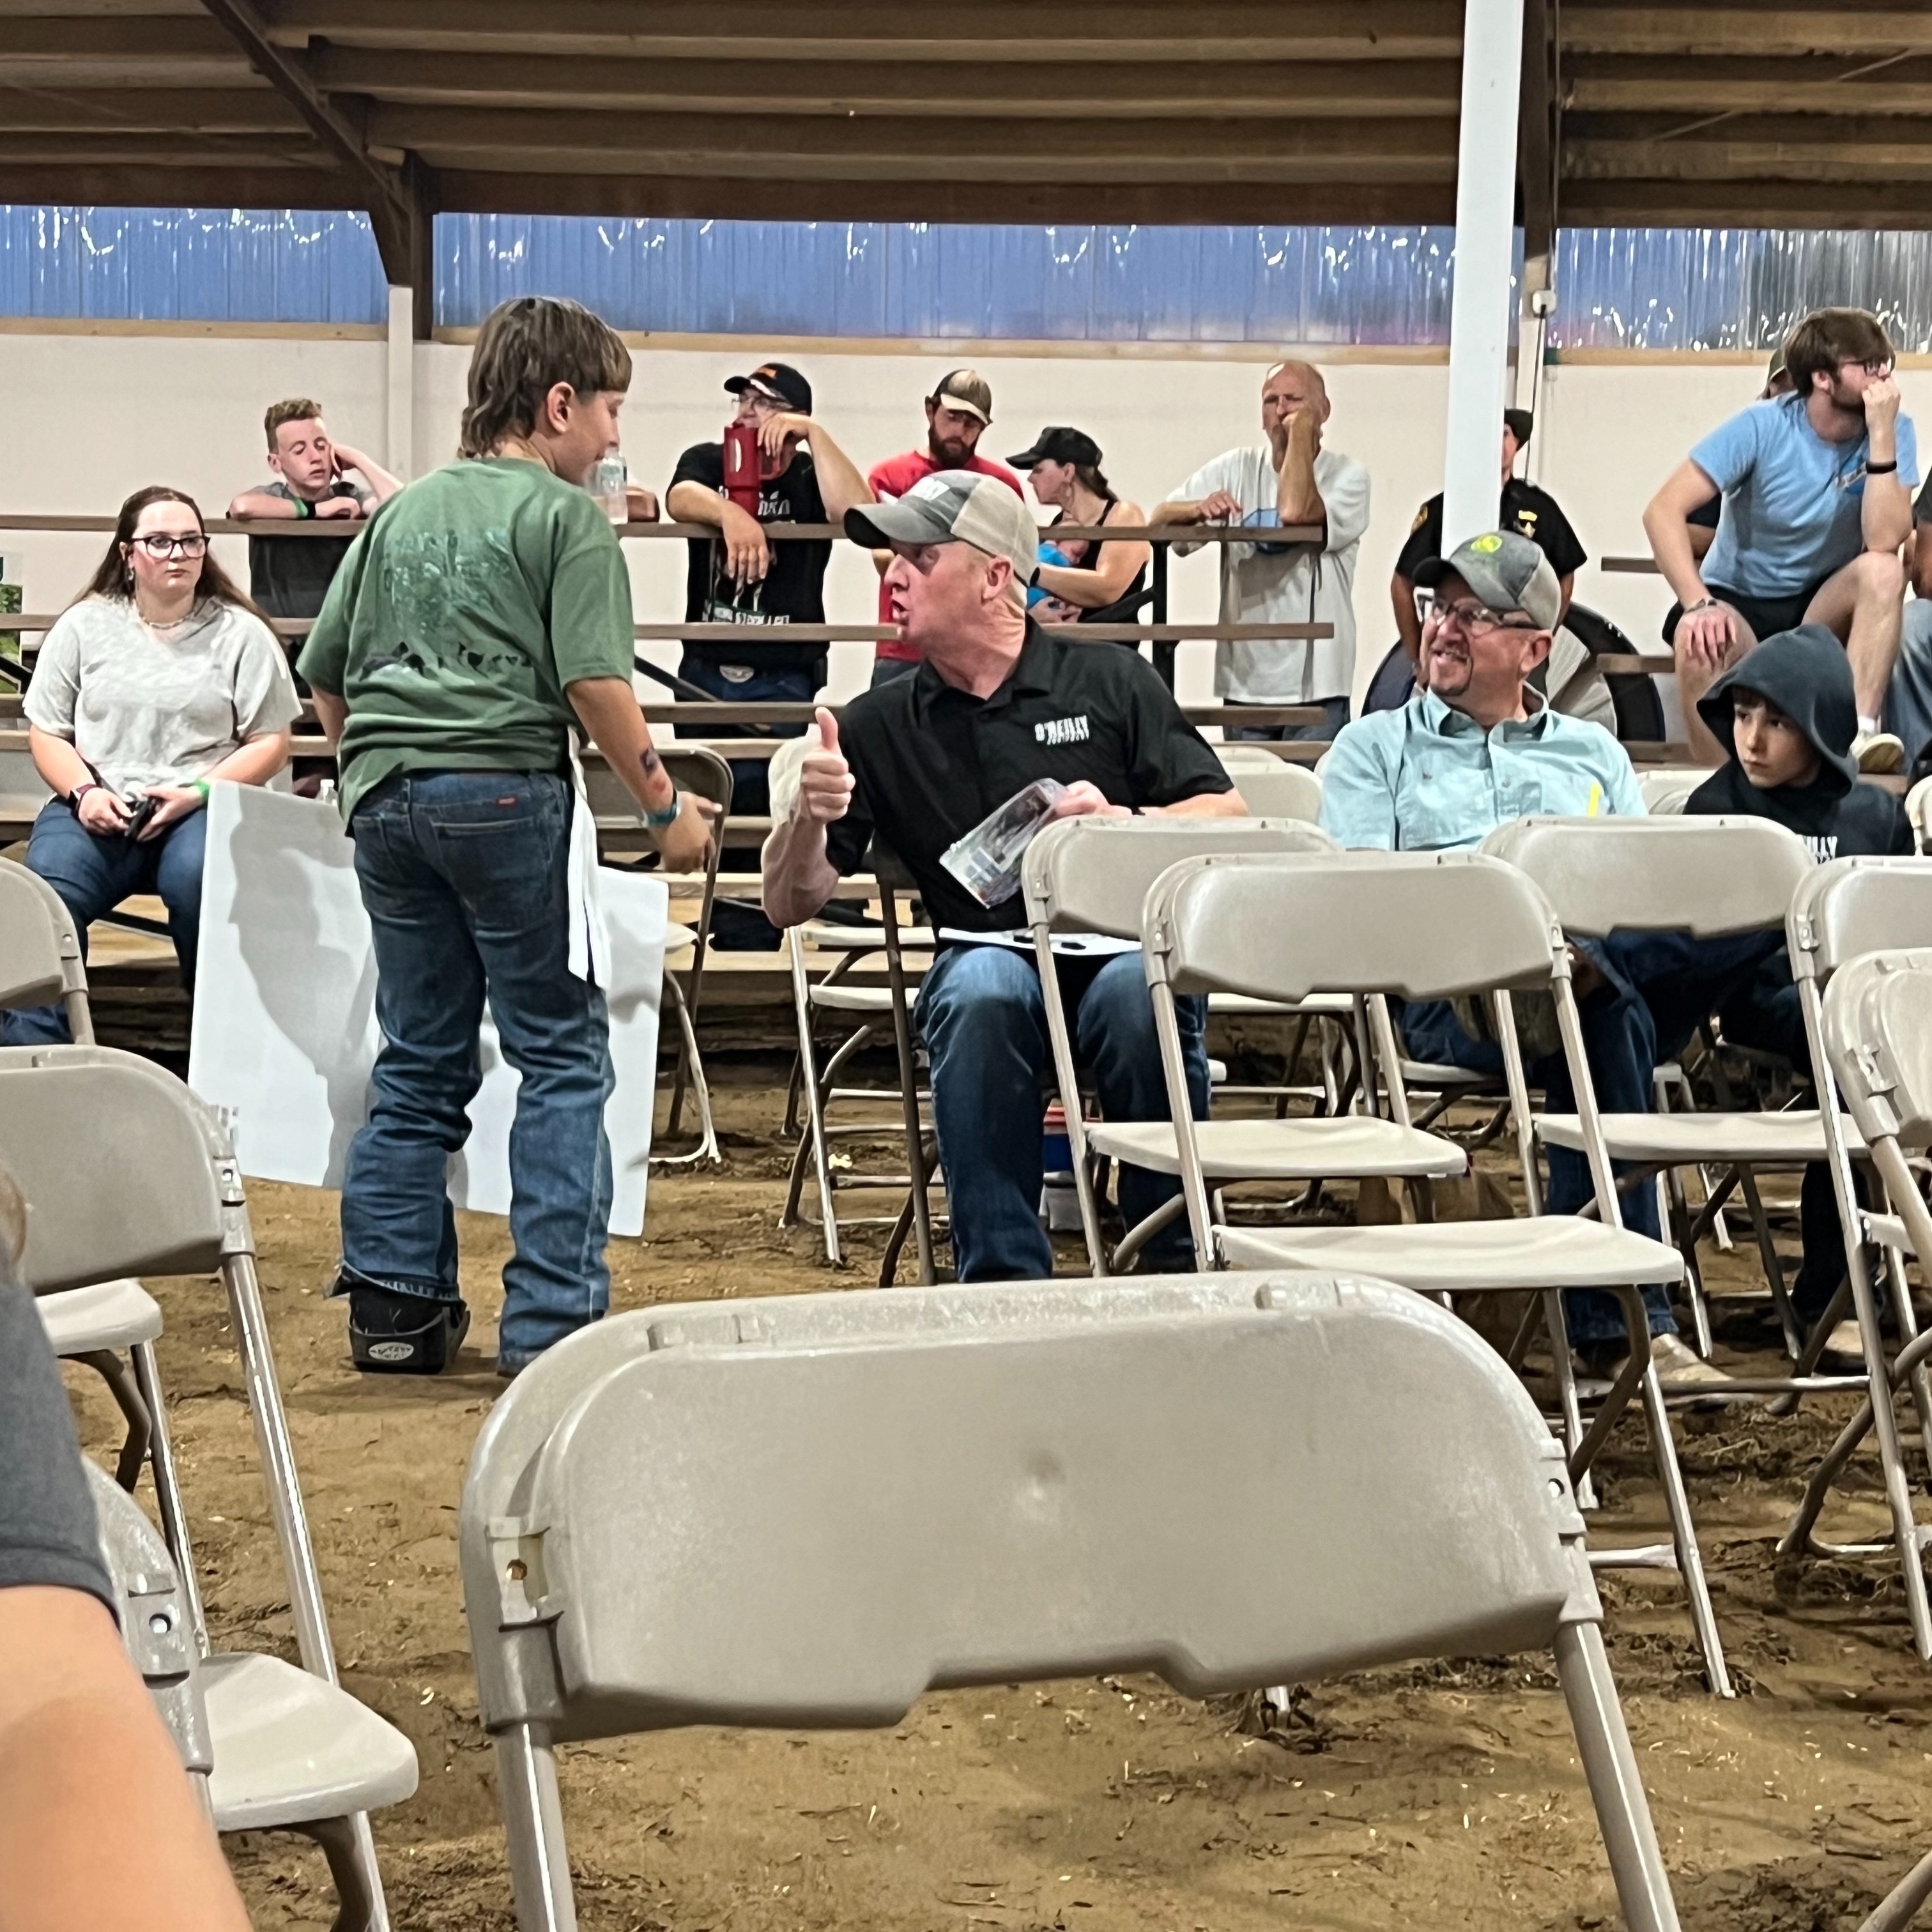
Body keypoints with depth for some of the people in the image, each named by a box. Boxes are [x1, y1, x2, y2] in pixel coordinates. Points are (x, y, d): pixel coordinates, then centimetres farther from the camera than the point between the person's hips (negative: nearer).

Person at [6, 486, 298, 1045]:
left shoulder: (240, 633, 9)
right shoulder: (85, 626, 13)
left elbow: (270, 742, 5)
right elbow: (46, 733, 13)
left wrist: (196, 794, -10)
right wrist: (85, 792, -7)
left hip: (201, 809, -1)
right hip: (97, 810, 1)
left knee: (198, 879, -36)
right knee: (46, 889, -30)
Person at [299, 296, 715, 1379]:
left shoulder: (404, 512, 17)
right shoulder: (565, 515, -2)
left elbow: (326, 672, 19)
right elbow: (593, 682, -12)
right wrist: (666, 804, -5)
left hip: (387, 799, 6)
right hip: (507, 792, -6)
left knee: (419, 1059, 14)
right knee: (564, 1058, 1)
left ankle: (393, 1305, 13)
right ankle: (552, 1322, -2)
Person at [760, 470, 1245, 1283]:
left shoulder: (1113, 682, 8)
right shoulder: (878, 726, 12)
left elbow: (1227, 817, 5)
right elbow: (791, 904, 10)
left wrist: (1124, 824, -13)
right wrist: (809, 815, -11)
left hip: (1128, 944, -1)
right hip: (988, 957, 1)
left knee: (1140, 990, -35)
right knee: (981, 994, -35)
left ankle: (1174, 1270, -20)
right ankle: (1002, 1281, -29)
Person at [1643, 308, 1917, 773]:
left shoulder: (1895, 431, -10)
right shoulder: (1763, 428, -16)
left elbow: (1885, 541, -23)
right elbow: (1663, 511, -23)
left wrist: (1881, 434, -27)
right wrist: (1698, 604, -36)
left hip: (1823, 606, 2)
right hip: (1739, 599, -2)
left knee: (1883, 570, -29)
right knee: (1701, 640, -35)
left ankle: (1862, 730, -33)